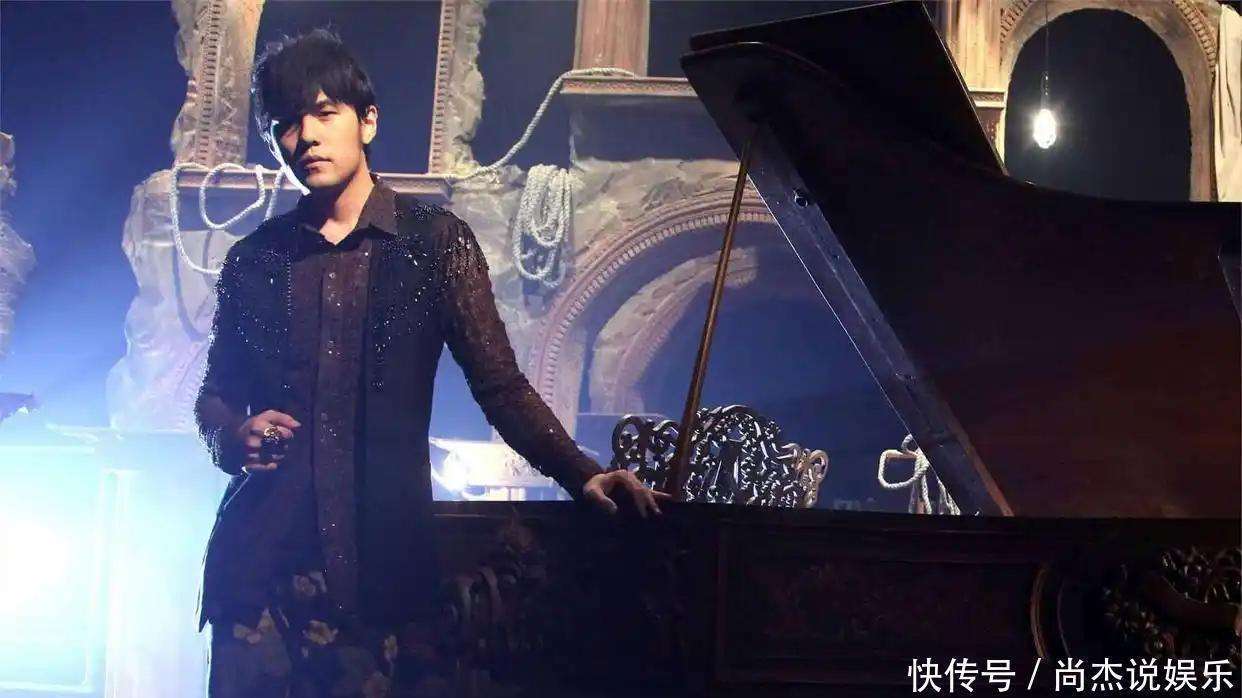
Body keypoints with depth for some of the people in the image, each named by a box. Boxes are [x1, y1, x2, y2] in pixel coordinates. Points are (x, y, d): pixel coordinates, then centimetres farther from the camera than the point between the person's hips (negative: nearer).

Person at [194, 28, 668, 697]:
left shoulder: (435, 242, 4)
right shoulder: (253, 260, 12)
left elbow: (499, 384, 0)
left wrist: (581, 475, -13)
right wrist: (231, 437, -1)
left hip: (379, 563, -2)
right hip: (258, 562, 2)